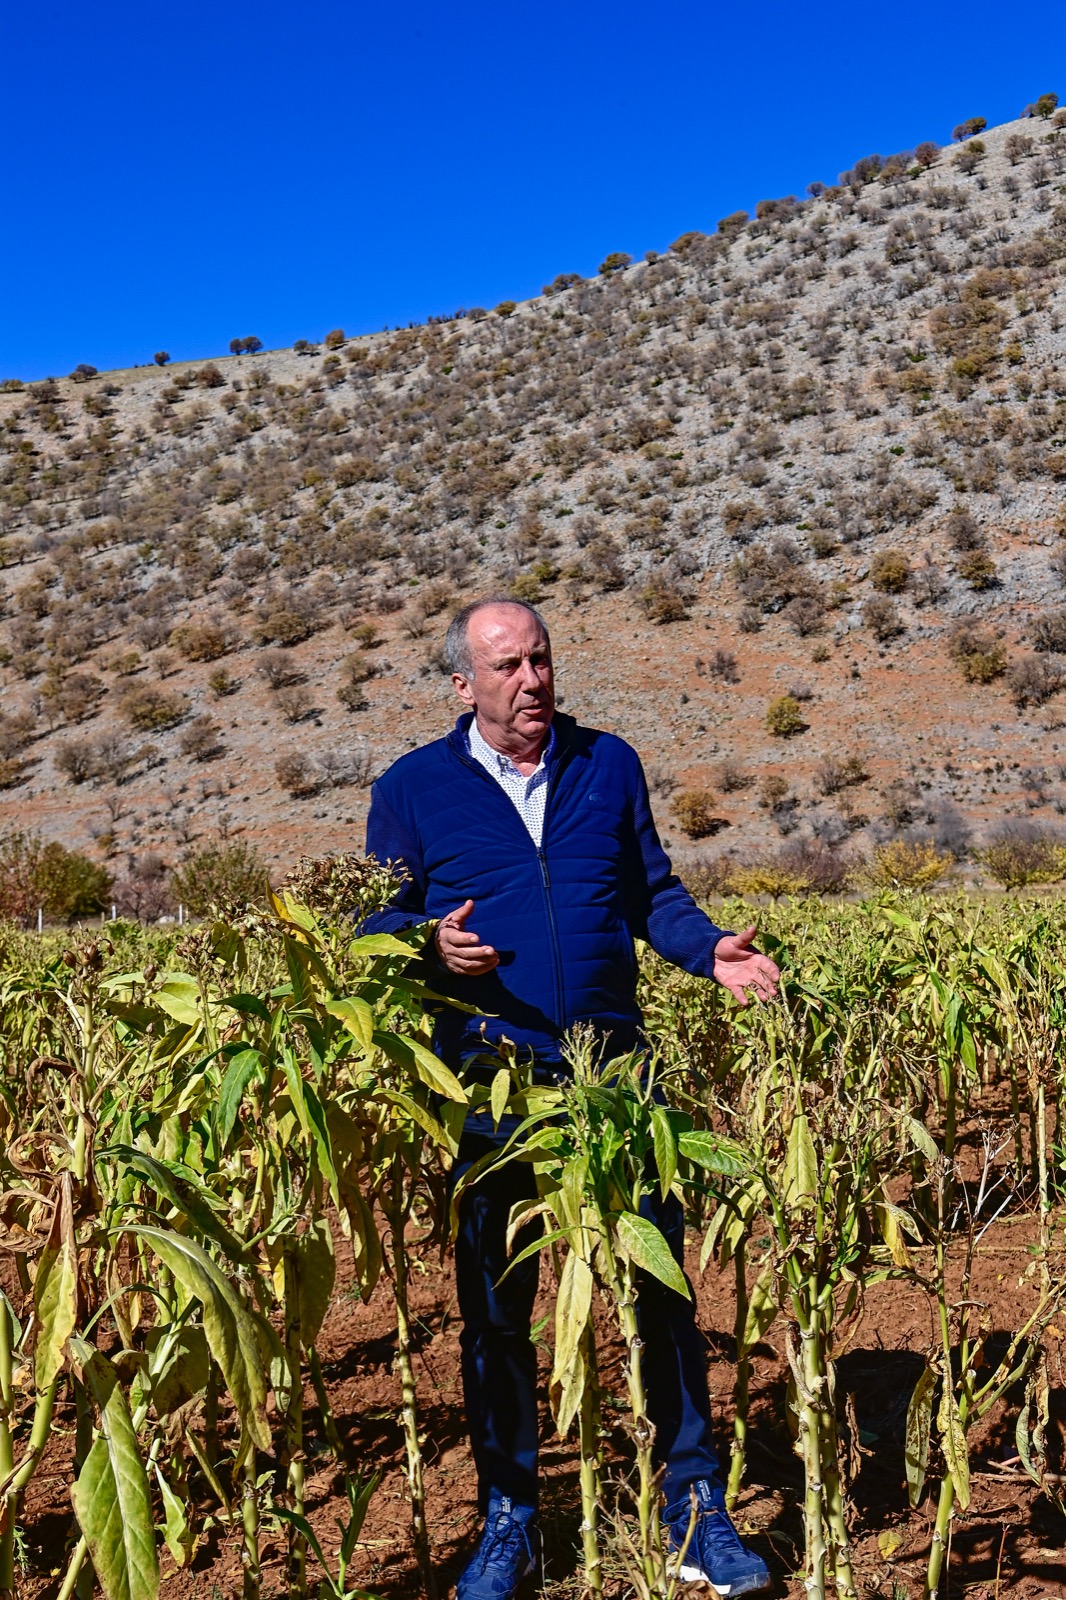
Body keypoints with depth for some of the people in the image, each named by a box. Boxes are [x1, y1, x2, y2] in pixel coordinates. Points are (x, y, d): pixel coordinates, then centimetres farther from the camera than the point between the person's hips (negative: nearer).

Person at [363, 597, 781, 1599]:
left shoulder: (610, 765, 8)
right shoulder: (412, 791, 2)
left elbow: (652, 894, 12)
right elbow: (379, 928, 4)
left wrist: (710, 950, -7)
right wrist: (433, 949, -17)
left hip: (612, 1067, 1)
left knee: (661, 1284, 6)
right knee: (494, 1304, 9)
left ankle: (694, 1507, 23)